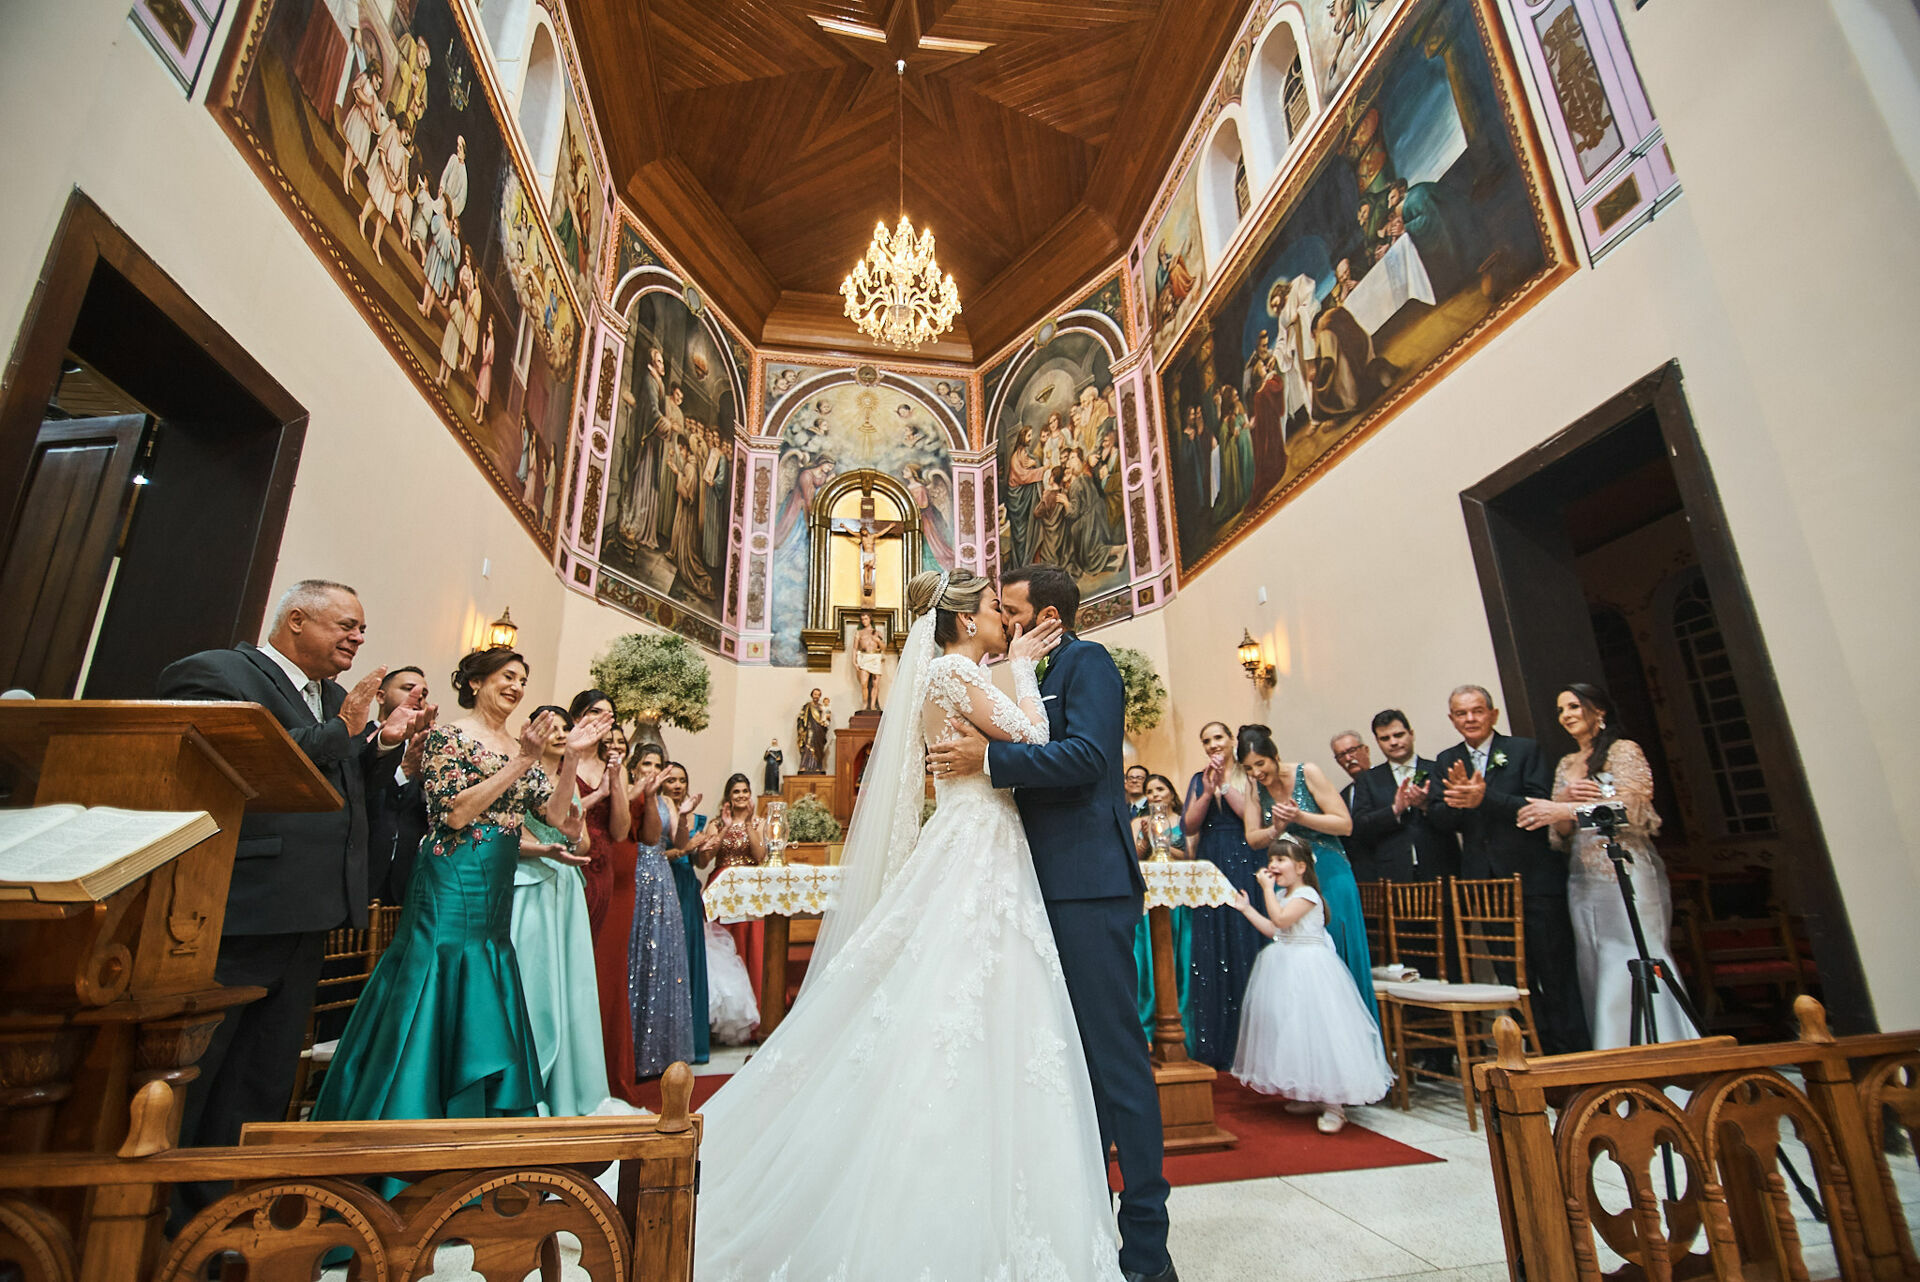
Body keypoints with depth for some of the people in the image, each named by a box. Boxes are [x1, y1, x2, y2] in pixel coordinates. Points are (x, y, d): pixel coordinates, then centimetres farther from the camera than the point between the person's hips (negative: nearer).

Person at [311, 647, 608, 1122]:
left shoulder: (520, 746, 13)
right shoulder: (448, 736, -5)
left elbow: (557, 815, 5)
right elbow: (452, 814, -17)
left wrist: (572, 758, -7)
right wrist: (520, 764, -20)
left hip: (497, 894, 7)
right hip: (453, 883, -7)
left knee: (480, 1019, 12)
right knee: (437, 1005, -2)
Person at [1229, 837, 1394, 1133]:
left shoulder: (1307, 894, -16)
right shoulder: (1282, 895, 12)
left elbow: (1280, 919, -26)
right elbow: (1272, 930, 14)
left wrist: (1267, 888, -19)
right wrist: (1246, 908, 12)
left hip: (1308, 968, -9)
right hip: (1287, 969, 9)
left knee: (1315, 1028, -8)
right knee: (1291, 1028, 13)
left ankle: (1334, 1104, 0)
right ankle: (1311, 1096, 25)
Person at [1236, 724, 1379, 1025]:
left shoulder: (1307, 773, -11)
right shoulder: (1255, 786, 0)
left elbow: (1345, 824, -11)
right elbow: (1253, 839, 0)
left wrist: (1300, 817, -22)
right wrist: (1276, 829, -19)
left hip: (1328, 875, -3)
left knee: (1336, 958, 1)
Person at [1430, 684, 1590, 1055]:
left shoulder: (1525, 750, -2)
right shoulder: (1446, 762, 8)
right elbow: (1440, 821, 1)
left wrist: (1484, 798, -26)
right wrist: (1456, 798, -20)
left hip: (1534, 877, -3)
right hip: (1486, 882, 4)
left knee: (1555, 972, 4)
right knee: (1512, 976, 12)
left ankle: (1572, 1055, 17)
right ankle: (1539, 1051, 24)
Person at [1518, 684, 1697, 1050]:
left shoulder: (1624, 751, 1)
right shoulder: (1565, 766, 17)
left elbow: (1630, 808, -14)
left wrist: (1566, 809, -22)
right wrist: (1565, 799, -6)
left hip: (1626, 874, -6)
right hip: (1584, 879, 6)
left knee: (1634, 967, -6)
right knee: (1597, 974, 6)